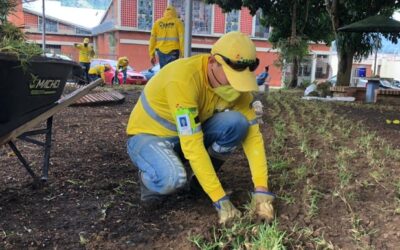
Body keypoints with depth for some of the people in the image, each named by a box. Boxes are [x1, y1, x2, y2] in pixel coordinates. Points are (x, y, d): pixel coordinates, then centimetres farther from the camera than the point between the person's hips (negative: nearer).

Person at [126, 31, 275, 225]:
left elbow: (253, 135, -14)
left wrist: (261, 190, -23)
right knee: (173, 179, -38)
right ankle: (150, 178, 1)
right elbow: (192, 145, -37)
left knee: (237, 123, -22)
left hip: (193, 131, 6)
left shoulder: (236, 81, -15)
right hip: (149, 135, -5)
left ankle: (197, 178, 0)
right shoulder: (184, 78, -35)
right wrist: (220, 199, -34)